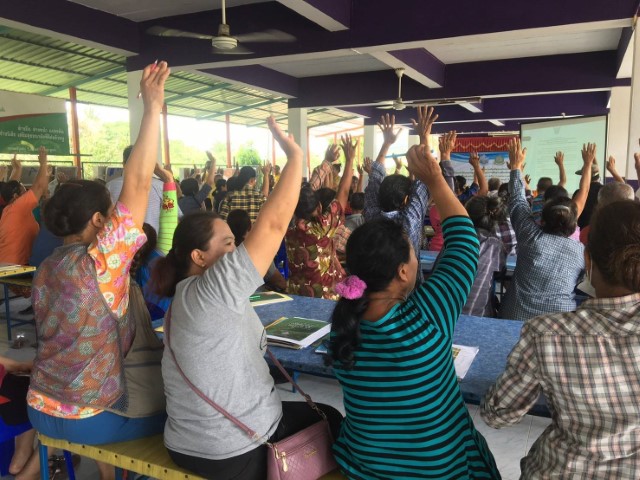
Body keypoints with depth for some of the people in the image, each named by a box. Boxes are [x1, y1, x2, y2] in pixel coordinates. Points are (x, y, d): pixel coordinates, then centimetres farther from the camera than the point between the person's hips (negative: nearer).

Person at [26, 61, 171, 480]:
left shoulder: (47, 269, 3)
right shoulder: (99, 262, -22)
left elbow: (67, 338, 12)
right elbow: (137, 184, -27)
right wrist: (153, 106, -24)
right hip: (87, 419, -7)